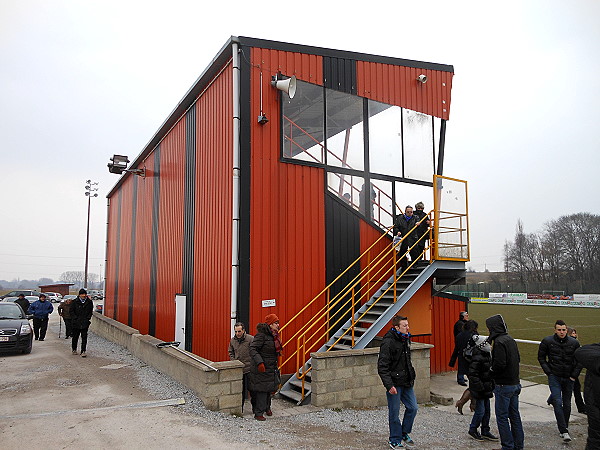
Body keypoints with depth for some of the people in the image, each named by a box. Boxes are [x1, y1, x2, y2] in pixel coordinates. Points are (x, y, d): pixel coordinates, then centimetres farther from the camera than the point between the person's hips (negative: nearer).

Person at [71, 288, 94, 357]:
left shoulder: (89, 302, 3)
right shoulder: (75, 302, -2)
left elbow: (91, 311, 15)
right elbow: (71, 311, 1)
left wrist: (88, 317, 2)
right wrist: (75, 318, -9)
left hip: (85, 323, 0)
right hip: (76, 323, 0)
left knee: (84, 337, -5)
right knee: (75, 337, 12)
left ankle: (83, 351, -3)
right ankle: (74, 349, 32)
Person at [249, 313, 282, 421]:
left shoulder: (274, 335, 10)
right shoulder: (261, 335, -17)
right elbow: (252, 349, -22)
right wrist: (259, 362, -31)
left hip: (271, 368, 8)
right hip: (261, 368, -8)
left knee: (269, 389, 14)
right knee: (261, 390, -4)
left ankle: (267, 407, 34)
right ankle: (258, 413, 6)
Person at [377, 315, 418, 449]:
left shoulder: (406, 339, 8)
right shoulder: (388, 342, -19)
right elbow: (382, 367, -20)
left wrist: (412, 376, 18)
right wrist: (389, 385, -24)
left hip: (406, 382, 8)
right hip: (394, 383, -8)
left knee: (413, 408, 11)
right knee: (394, 413, 4)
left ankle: (405, 433, 32)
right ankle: (395, 440, 22)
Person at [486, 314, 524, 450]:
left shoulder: (499, 342, -20)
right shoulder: (510, 339, 8)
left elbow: (500, 364, -25)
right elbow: (518, 359, 15)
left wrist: (492, 373, -7)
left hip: (504, 385, -9)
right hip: (515, 383, 9)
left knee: (502, 416, 2)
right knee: (514, 415, 16)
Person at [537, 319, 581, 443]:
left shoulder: (574, 343, -2)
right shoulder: (547, 341, -6)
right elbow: (541, 357, 4)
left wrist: (574, 375, 1)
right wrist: (548, 372, -3)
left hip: (569, 378, 2)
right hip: (554, 377, -2)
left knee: (567, 404, 10)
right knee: (558, 402, -13)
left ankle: (564, 428, 27)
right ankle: (564, 431, -10)